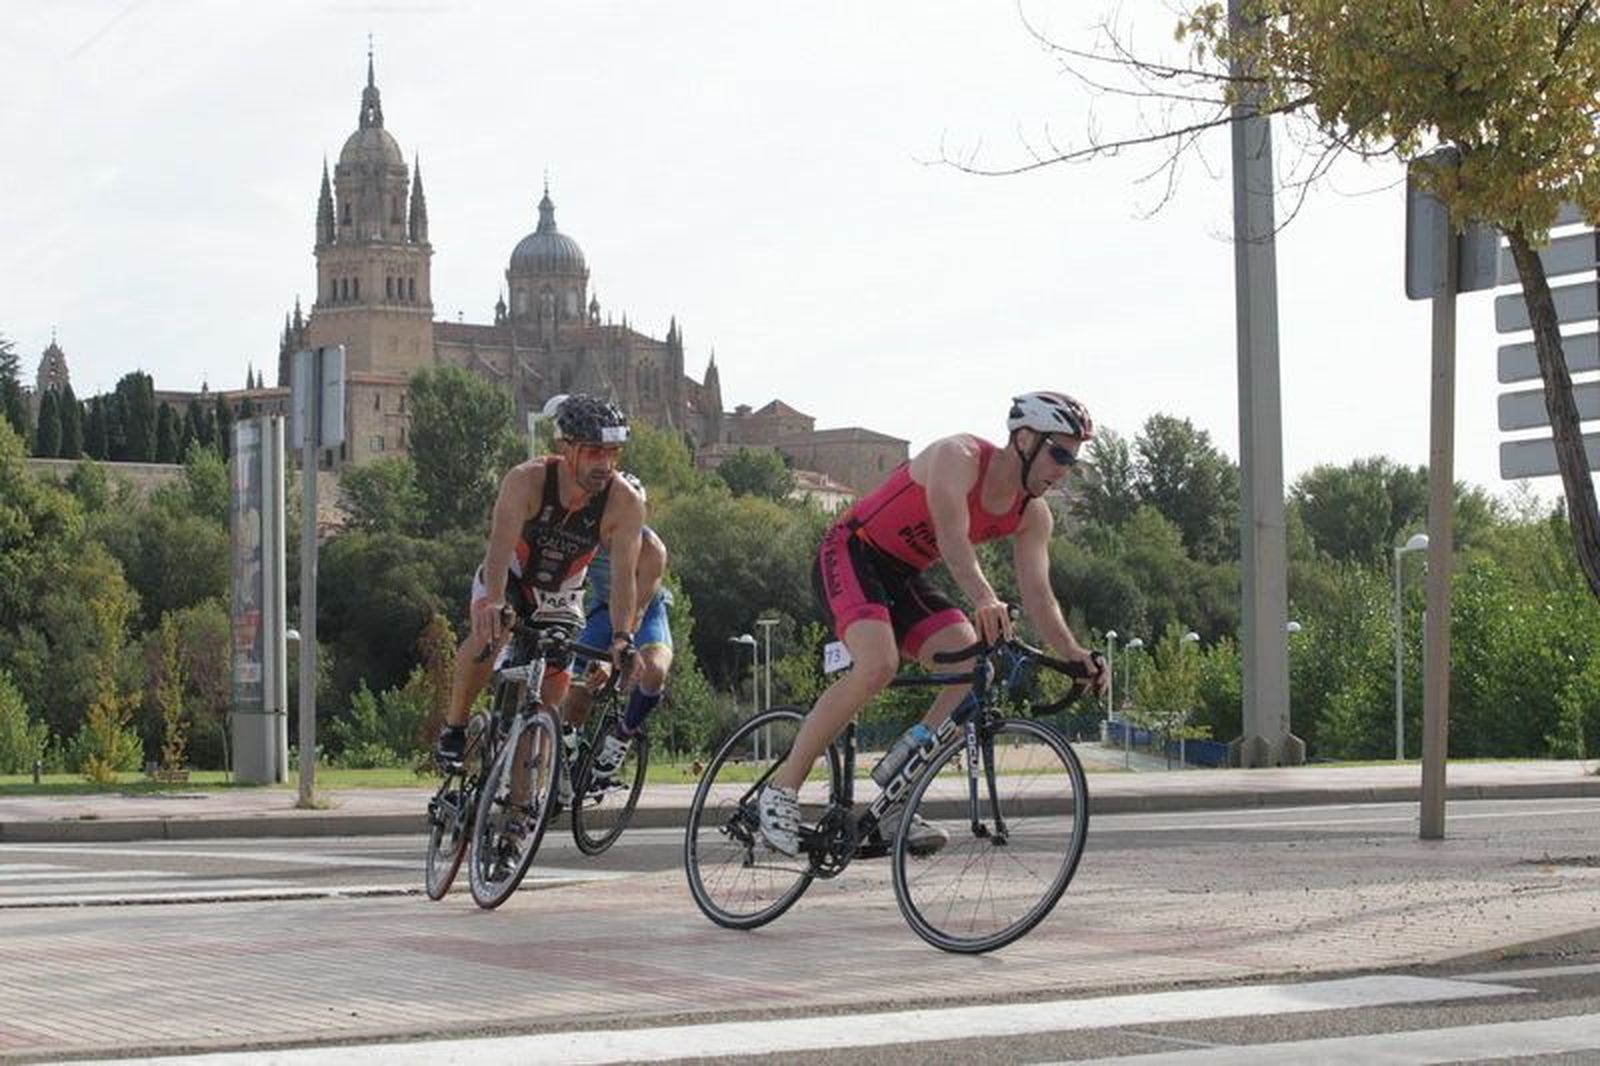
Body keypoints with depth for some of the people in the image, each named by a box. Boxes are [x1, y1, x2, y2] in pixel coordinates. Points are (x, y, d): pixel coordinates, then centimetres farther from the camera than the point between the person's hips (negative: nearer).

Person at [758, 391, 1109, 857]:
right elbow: (953, 540, -38)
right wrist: (984, 599, -55)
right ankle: (782, 787, -21)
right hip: (850, 555, -8)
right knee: (879, 664, -31)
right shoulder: (958, 457, -22)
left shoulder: (1032, 516, 0)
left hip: (903, 577, 8)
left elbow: (1037, 596, -8)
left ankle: (897, 806, -9)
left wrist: (1073, 654, -26)